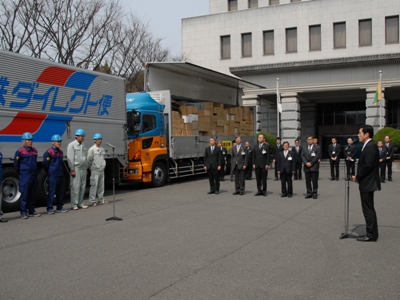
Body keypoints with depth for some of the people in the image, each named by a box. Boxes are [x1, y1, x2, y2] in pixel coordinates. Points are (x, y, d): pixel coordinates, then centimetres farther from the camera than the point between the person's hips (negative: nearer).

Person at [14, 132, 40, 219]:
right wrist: (21, 173, 5)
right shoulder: (20, 151, -8)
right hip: (25, 176, -6)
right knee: (24, 194, -3)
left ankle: (31, 211, 20)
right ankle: (23, 212, 4)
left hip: (34, 175, 6)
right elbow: (16, 164, -1)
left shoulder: (34, 151, 11)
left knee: (33, 194, 11)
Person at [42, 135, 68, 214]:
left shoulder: (61, 152, 13)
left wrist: (61, 173, 16)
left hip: (60, 175, 7)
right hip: (52, 176, -7)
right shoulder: (49, 152, -10)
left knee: (60, 192, 11)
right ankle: (50, 208, 4)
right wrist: (49, 173, 1)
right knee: (51, 192, -3)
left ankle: (59, 207, 20)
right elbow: (45, 164, -7)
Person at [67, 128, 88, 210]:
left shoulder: (83, 145, 16)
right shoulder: (71, 145, -6)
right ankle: (74, 204, -1)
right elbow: (70, 158, -11)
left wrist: (86, 168, 17)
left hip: (83, 169, 7)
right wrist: (72, 170, -15)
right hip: (76, 169, -7)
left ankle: (80, 203, 15)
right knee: (75, 186, -7)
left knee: (83, 186, 7)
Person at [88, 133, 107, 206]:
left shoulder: (102, 149, 11)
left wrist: (103, 166, 12)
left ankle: (101, 199, 18)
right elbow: (89, 160, -6)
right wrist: (92, 169, 0)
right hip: (95, 170, -6)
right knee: (94, 185, -9)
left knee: (101, 185, 10)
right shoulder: (91, 149, -8)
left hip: (102, 170, 6)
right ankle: (92, 201, -6)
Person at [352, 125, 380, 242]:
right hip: (366, 183, 10)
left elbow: (368, 165, -23)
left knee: (368, 209, -3)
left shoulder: (371, 146, -17)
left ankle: (371, 235, 4)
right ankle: (372, 233, 22)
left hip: (367, 183, -10)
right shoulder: (368, 146, 14)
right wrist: (358, 176, 5)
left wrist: (358, 177, -12)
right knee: (368, 209, 14)